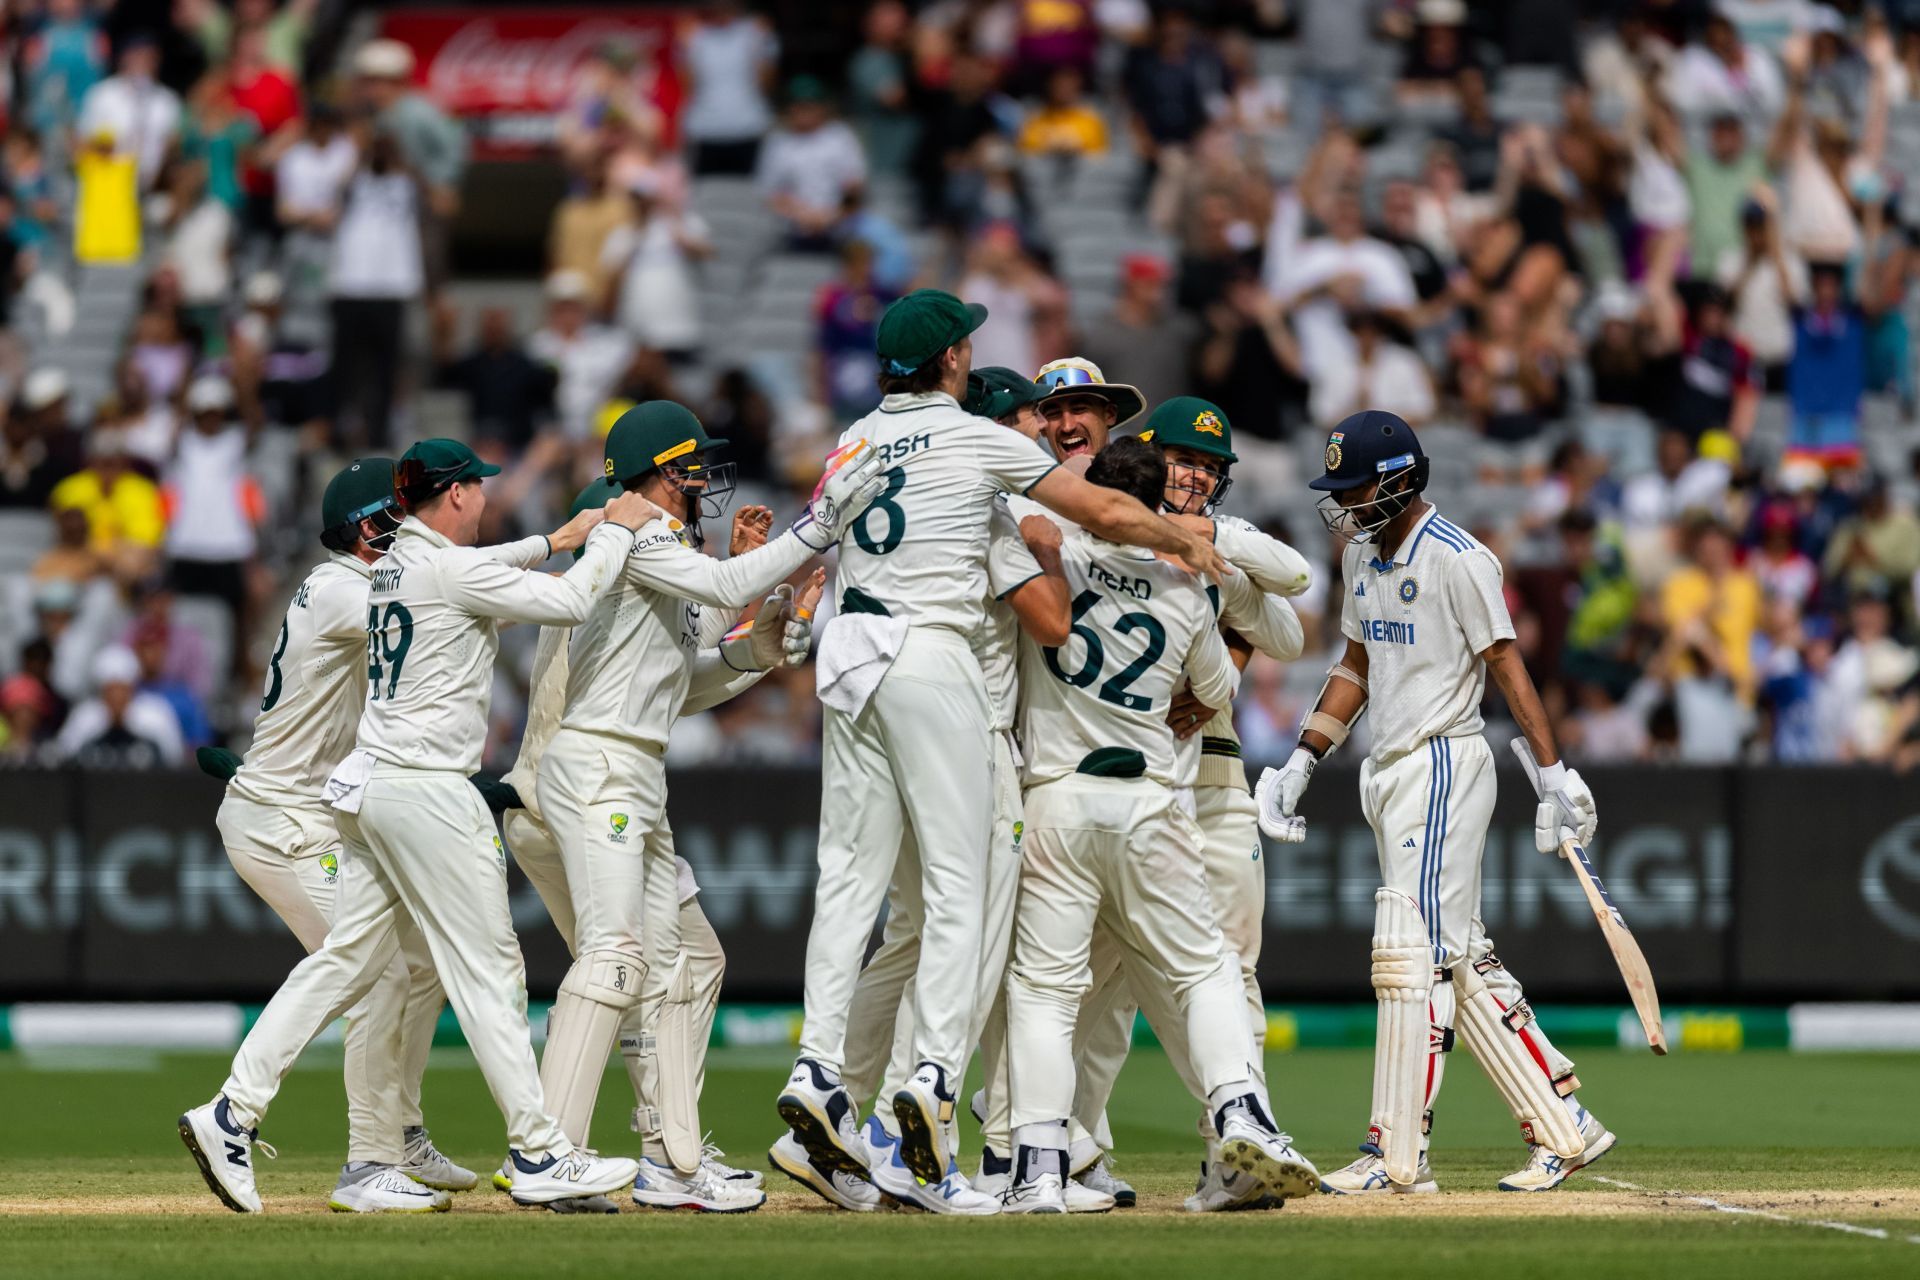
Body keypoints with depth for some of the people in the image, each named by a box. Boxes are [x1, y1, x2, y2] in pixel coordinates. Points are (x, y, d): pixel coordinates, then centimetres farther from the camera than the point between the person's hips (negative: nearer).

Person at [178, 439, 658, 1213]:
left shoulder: (400, 564, 14)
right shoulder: (452, 571, -13)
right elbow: (569, 604, -13)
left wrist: (552, 541, 40)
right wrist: (616, 533, 2)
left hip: (371, 787, 9)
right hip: (425, 793, -9)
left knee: (346, 961, 9)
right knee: (487, 968, -4)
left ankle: (232, 1114, 4)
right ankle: (538, 1155, -1)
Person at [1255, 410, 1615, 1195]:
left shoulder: (1456, 560, -13)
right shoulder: (1362, 555, 13)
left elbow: (1506, 665, -13)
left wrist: (1553, 775, -16)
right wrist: (1301, 762, 14)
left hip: (1443, 765, -9)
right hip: (1389, 776, 9)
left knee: (1413, 949, -11)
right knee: (1461, 961, 8)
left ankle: (1396, 1156, -11)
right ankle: (1562, 1127, 12)